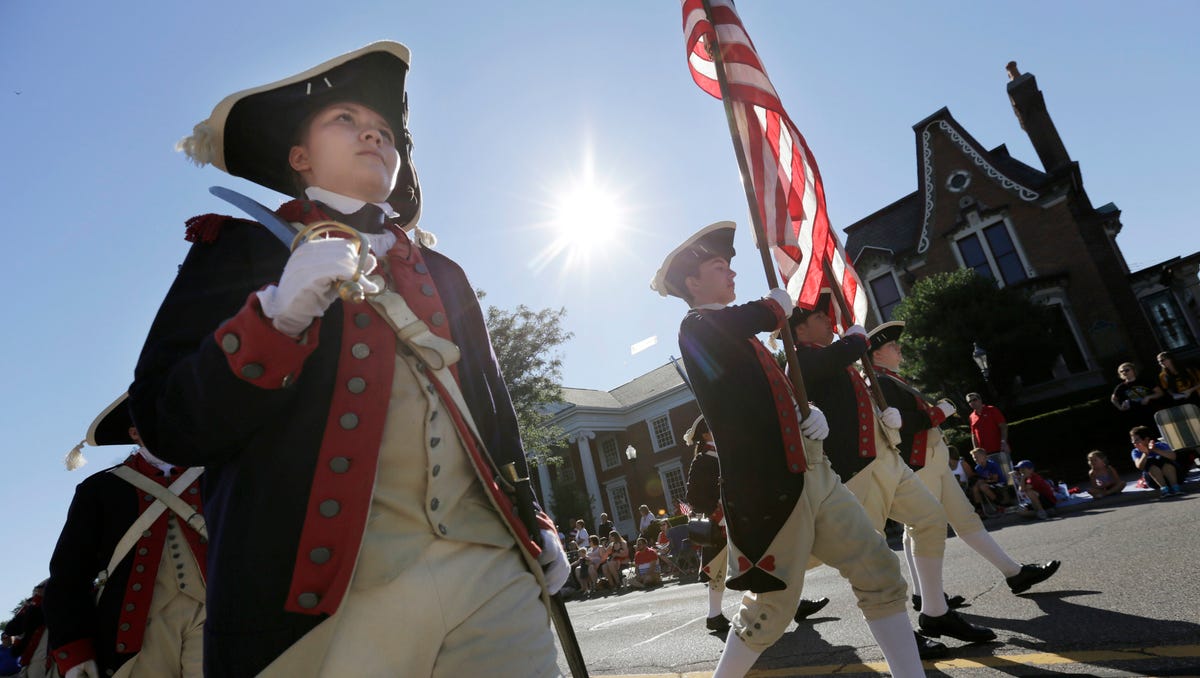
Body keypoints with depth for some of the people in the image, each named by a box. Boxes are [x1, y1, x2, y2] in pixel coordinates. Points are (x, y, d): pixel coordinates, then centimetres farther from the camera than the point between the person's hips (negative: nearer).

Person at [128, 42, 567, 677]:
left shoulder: (442, 274, 20)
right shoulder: (244, 247, 8)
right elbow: (168, 424, -2)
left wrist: (534, 524, 18)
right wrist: (277, 316, -16)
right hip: (329, 585, -3)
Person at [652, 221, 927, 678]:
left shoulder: (739, 333, 21)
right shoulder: (697, 329, -8)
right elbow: (758, 315, -28)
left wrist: (811, 414, 3)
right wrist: (777, 305, -5)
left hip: (814, 474, 9)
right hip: (768, 489, -9)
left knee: (879, 573, 8)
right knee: (772, 605, 3)